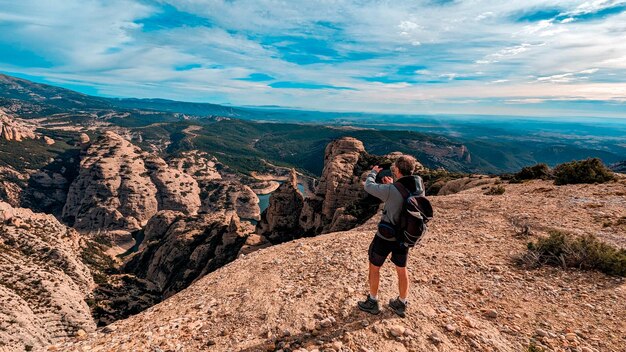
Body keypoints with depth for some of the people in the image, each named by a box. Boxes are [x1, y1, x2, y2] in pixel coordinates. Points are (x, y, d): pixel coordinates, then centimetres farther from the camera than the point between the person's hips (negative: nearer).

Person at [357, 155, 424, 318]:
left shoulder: (391, 190, -29)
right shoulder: (419, 188, -10)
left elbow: (368, 186, -14)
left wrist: (373, 172, 5)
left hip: (385, 237, -5)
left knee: (374, 267, 16)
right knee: (402, 269, 22)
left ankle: (372, 303, 32)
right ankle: (401, 305, 40)